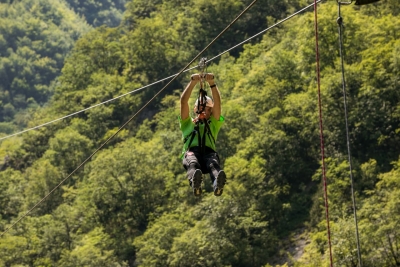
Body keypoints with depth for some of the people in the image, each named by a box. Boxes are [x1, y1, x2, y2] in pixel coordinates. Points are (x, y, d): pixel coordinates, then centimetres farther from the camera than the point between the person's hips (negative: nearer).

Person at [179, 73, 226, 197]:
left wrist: (212, 83, 9)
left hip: (209, 152, 1)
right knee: (192, 163, -39)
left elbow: (217, 102, 22)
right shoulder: (188, 124, 35)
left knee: (214, 163, -37)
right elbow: (183, 101, 21)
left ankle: (218, 184, -71)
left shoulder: (213, 124, 36)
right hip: (191, 151, -1)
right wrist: (193, 83, 10)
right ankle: (195, 183, -73)